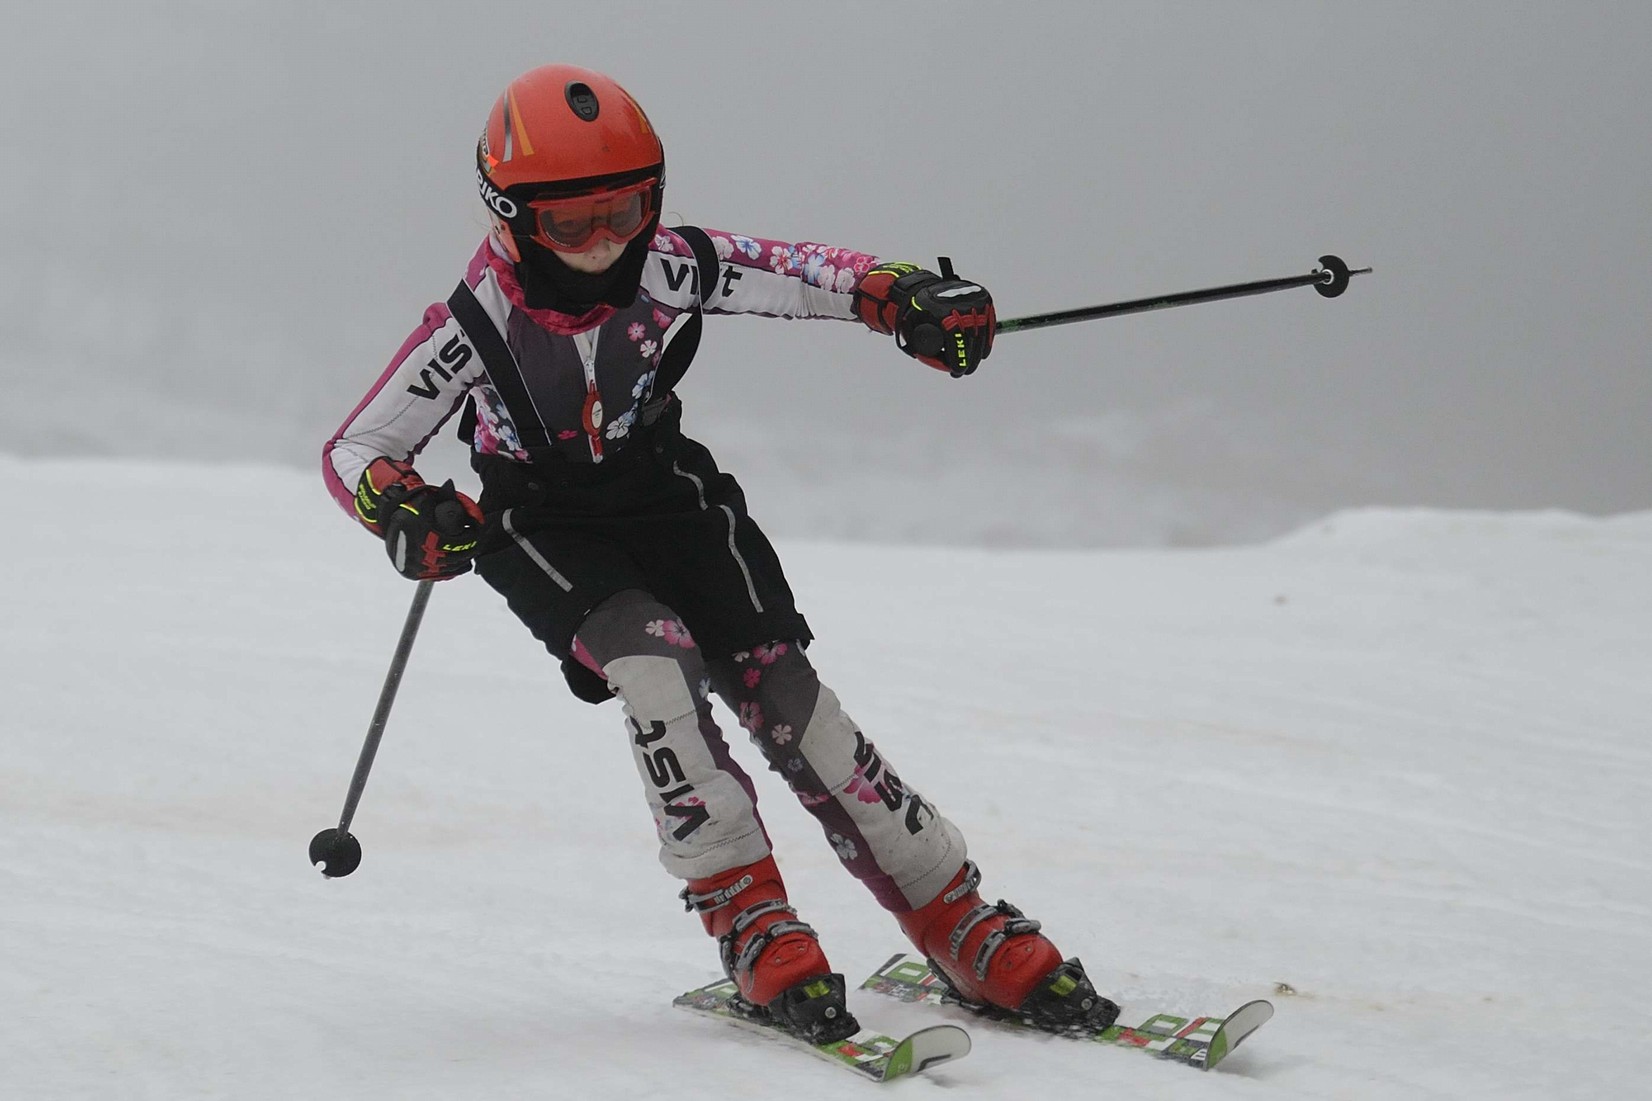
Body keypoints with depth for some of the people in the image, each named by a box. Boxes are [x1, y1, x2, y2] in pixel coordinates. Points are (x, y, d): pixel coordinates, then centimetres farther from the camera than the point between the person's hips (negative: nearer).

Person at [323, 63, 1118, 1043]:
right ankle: (749, 920, -23)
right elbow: (355, 450, -18)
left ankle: (965, 929, -9)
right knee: (655, 662, -31)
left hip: (664, 495, 2)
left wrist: (903, 298, -27)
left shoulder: (671, 268, -17)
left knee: (783, 690, -14)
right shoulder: (476, 325, -22)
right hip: (543, 532, -2)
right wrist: (402, 510, -39)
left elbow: (798, 273, -8)